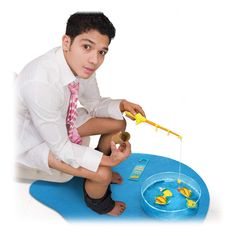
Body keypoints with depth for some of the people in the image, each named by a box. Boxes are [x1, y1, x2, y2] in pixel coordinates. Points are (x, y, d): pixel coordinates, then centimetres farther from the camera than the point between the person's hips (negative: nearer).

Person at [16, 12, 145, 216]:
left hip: (60, 121, 7)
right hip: (33, 140, -7)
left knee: (118, 124, 6)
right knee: (102, 175, -17)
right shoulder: (41, 83, -40)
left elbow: (93, 104, 2)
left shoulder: (81, 65, -18)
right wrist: (107, 160, -31)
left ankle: (101, 172, 31)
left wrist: (121, 105, -15)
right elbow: (60, 147, -29)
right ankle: (97, 203, 20)